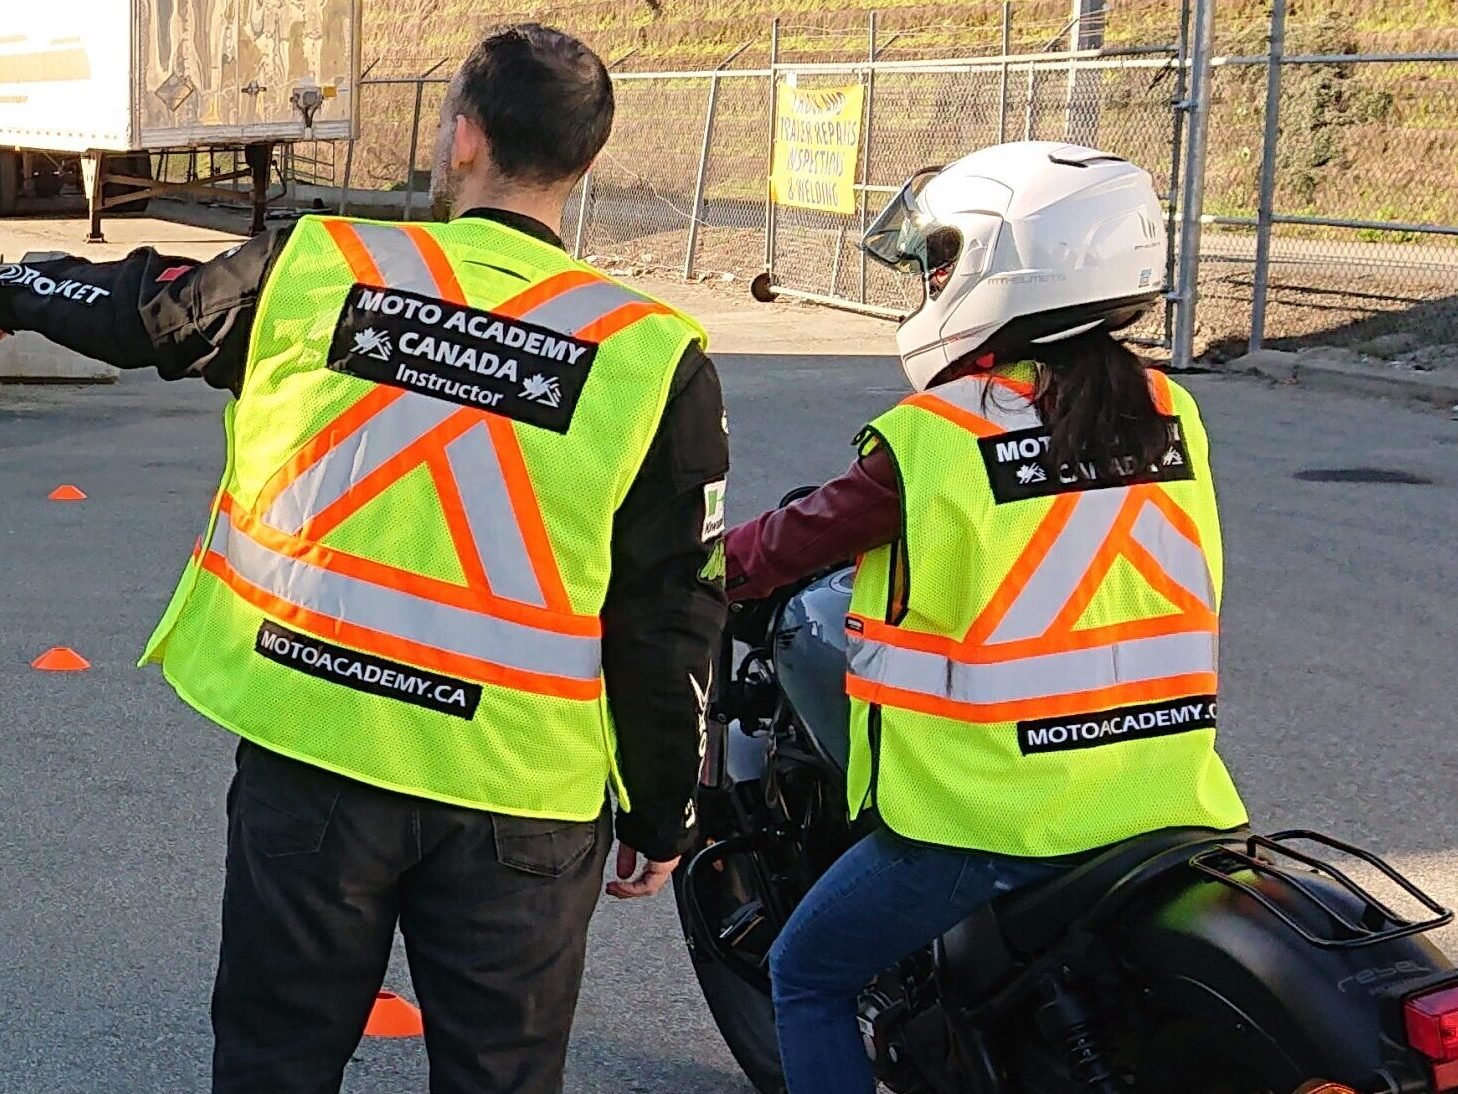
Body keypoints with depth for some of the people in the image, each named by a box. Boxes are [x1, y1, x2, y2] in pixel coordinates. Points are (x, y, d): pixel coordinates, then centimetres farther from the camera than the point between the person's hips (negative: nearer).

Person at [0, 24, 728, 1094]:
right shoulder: (654, 358, -8)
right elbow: (671, 624, -5)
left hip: (309, 755, 1)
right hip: (515, 799, -1)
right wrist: (661, 815, 8)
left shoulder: (315, 272, -5)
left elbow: (141, 310, 13)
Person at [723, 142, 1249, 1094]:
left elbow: (798, 540, 0)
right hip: (1167, 798, 6)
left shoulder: (931, 438, -13)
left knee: (811, 975, 15)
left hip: (991, 816, -5)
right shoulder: (1172, 416, 2)